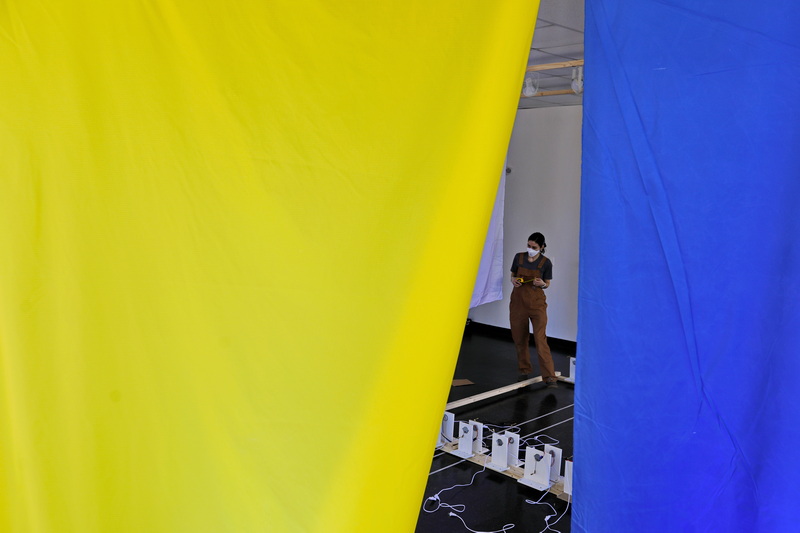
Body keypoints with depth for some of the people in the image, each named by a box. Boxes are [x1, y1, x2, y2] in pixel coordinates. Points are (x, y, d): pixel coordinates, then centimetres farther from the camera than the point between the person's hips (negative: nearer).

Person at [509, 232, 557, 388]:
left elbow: (547, 283, 6)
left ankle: (550, 377, -10)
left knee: (540, 339, -12)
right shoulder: (519, 257, 0)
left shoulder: (545, 263, -5)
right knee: (519, 338, 10)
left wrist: (542, 283, -17)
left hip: (537, 302, -3)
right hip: (518, 301, 3)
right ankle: (524, 370, 28)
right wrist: (514, 280, -10)